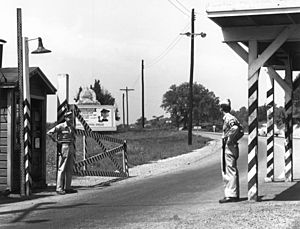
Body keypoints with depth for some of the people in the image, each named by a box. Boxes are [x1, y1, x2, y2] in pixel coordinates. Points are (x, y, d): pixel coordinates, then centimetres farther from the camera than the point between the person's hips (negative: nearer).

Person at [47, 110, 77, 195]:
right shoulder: (60, 126, -7)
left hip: (71, 148, 7)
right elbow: (49, 133, -11)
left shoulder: (72, 128, 14)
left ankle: (67, 188, 13)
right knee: (62, 169, -7)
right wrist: (56, 141, -10)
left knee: (69, 169, 8)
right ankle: (59, 188, -6)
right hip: (63, 147, -7)